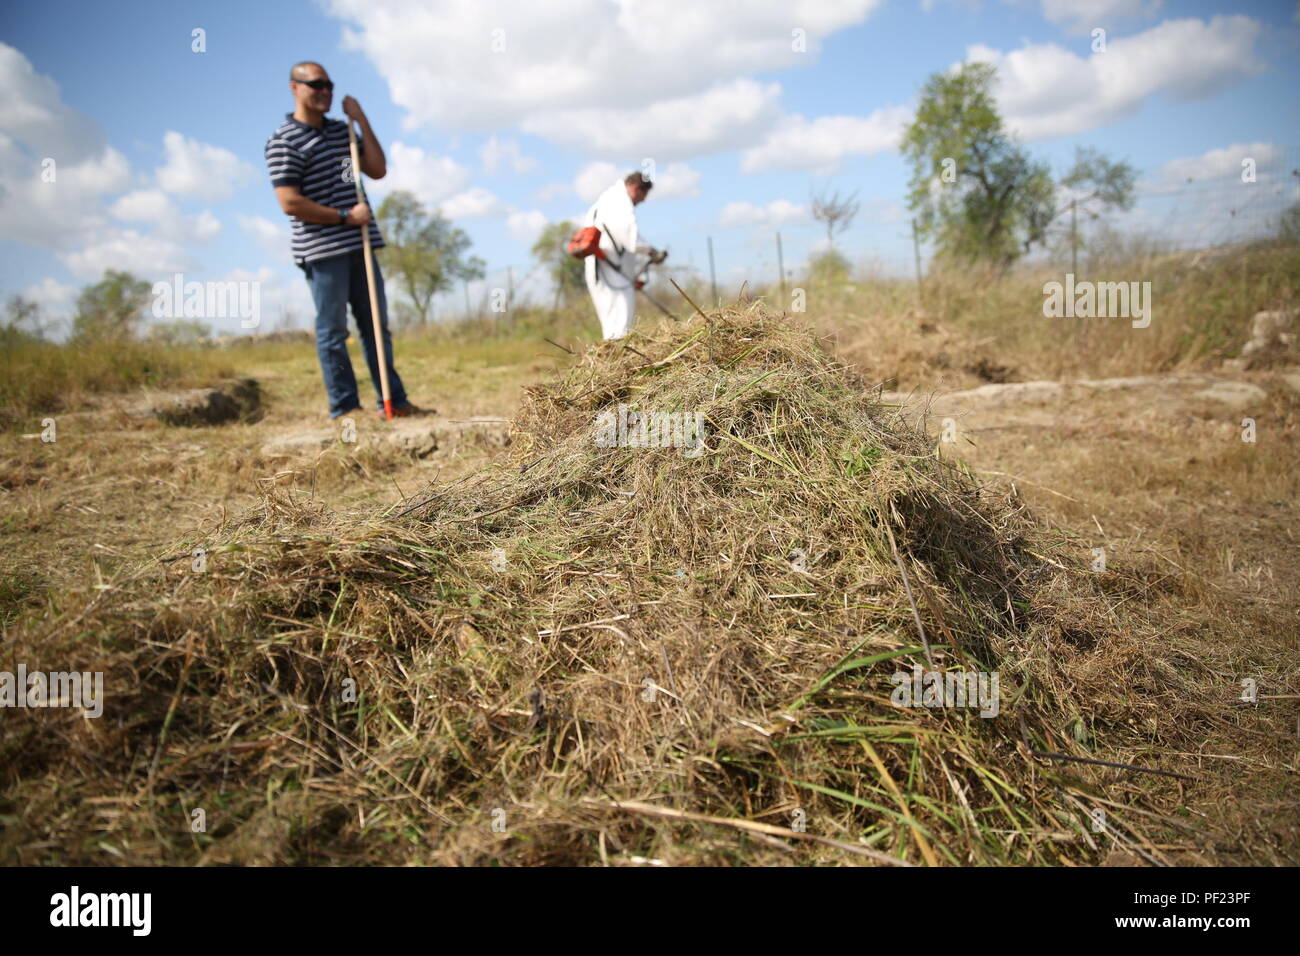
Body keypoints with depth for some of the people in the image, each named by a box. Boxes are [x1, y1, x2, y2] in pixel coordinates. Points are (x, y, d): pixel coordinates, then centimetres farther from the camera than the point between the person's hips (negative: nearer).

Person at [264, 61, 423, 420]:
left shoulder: (341, 130, 17)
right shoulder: (283, 141, -5)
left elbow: (378, 170, 11)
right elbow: (290, 202, -13)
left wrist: (361, 120, 5)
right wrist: (345, 217, -14)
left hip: (360, 244, 7)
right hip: (322, 251, -7)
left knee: (376, 325, 9)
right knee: (332, 331, -3)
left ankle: (392, 401, 15)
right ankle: (345, 407, 3)